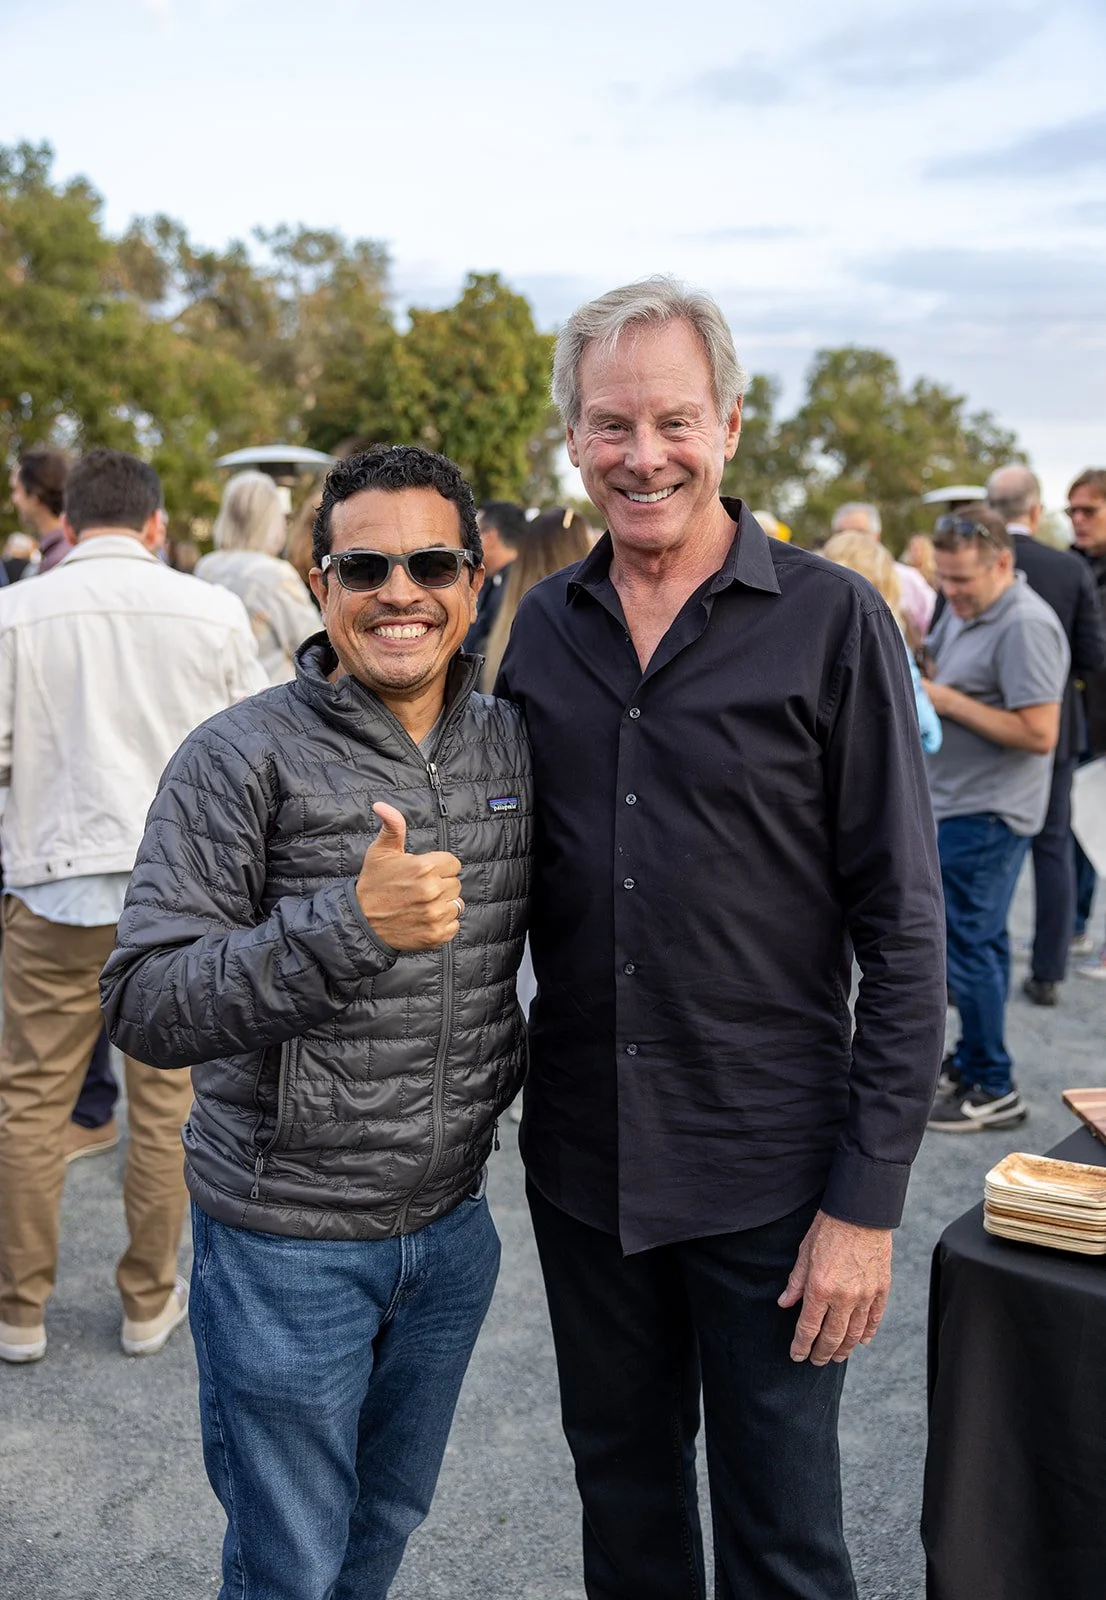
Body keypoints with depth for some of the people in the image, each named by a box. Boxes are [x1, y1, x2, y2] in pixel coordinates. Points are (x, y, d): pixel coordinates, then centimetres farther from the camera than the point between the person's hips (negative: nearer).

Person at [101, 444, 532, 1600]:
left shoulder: (515, 747, 1)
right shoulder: (242, 759, -16)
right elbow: (142, 1004, -22)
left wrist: (513, 1069, 4)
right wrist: (350, 924, -32)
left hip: (450, 1223, 5)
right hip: (287, 1242, -5)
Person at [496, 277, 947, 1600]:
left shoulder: (832, 622, -10)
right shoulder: (543, 626, 4)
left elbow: (901, 929, -10)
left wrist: (867, 1198, -12)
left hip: (770, 1174, -4)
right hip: (581, 1157, 4)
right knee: (622, 1486, 22)